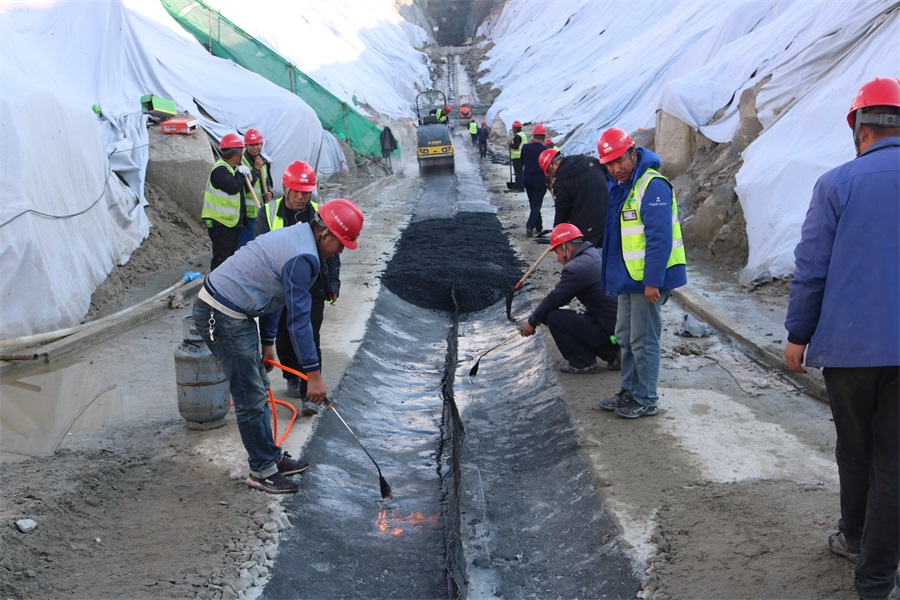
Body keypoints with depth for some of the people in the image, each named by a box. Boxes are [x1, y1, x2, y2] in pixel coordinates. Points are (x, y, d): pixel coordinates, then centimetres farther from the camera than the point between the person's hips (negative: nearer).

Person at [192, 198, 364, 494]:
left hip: (226, 310, 11)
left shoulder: (295, 235, 12)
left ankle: (272, 456, 29)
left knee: (258, 389, 18)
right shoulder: (303, 258, -21)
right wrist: (314, 374, -17)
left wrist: (267, 343, 19)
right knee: (251, 398, -1)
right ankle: (262, 471, 11)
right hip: (223, 317, -11)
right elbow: (298, 320, -22)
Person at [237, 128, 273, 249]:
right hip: (247, 211, -7)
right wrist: (256, 169, -21)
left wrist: (269, 192, 3)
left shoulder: (264, 162, 11)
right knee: (245, 241, -3)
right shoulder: (241, 162, -13)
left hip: (261, 211, 7)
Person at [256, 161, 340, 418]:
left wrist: (333, 286, 6)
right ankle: (292, 378, 37)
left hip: (312, 289, -1)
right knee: (284, 338, 14)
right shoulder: (269, 213, -1)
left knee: (309, 339, -7)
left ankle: (309, 394, -4)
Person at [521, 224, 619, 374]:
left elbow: (554, 299, -8)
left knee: (554, 317, -5)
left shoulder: (576, 268, -16)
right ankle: (613, 354, 19)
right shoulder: (598, 255, 12)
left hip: (608, 331, -9)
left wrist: (532, 322, 7)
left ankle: (583, 363, 5)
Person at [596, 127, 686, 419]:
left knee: (643, 341, 0)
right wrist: (616, 275, 22)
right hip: (629, 278, 10)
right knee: (625, 337, 18)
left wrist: (652, 282, -25)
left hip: (648, 280, -10)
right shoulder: (620, 187, 12)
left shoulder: (652, 186, -19)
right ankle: (629, 392, 30)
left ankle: (645, 400, 12)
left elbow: (659, 238, -24)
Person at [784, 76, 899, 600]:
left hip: (849, 344, -1)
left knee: (855, 449, 18)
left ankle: (856, 537, 38)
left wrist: (798, 334, 3)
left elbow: (811, 268, -7)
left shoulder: (838, 183, -7)